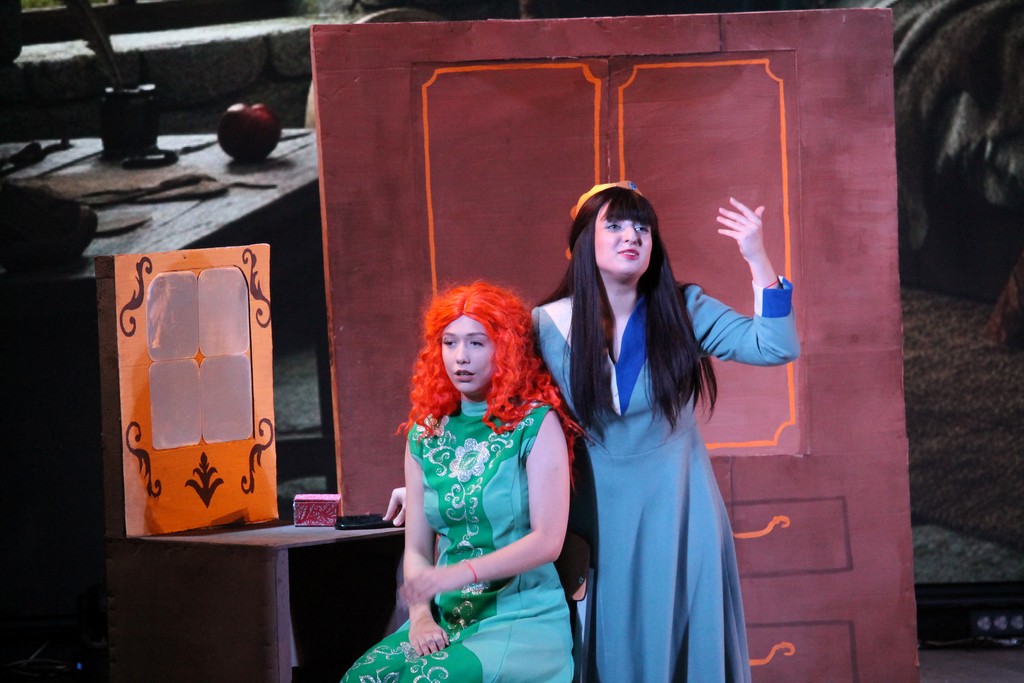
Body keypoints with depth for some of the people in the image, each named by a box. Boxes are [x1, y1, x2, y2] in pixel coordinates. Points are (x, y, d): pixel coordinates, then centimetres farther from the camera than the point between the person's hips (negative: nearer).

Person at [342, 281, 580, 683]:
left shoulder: (535, 424, -1)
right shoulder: (425, 435, 13)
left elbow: (547, 541, -9)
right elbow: (416, 548, 10)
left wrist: (460, 573, -21)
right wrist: (420, 616, -9)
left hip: (521, 615, -4)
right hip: (448, 619, 4)